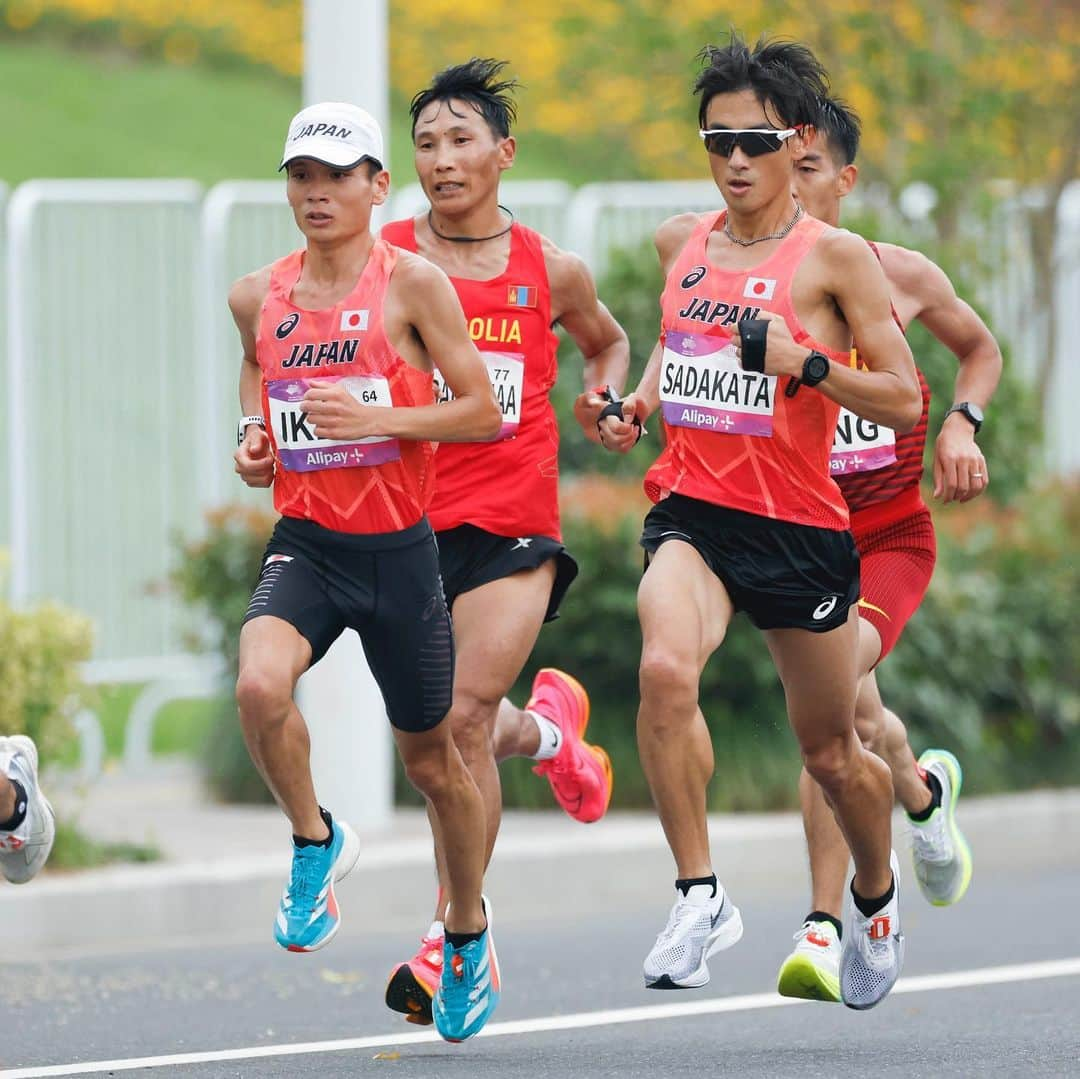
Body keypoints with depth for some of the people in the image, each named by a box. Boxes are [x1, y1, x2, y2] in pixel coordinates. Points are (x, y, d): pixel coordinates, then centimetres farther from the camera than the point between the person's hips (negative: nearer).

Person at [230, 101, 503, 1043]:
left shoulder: (413, 283, -7)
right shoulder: (259, 296, 5)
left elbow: (485, 411, -7)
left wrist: (377, 418, -20)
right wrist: (254, 448, 3)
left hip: (399, 548, -2)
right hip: (305, 541, 2)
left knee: (430, 759, 11)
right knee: (259, 685, -29)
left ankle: (469, 928, 36)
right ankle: (316, 842, -2)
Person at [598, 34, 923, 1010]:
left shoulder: (836, 258, -7)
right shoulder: (681, 242, 8)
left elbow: (903, 401, -8)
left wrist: (805, 363, -22)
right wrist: (641, 401, 10)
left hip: (799, 526, -2)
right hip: (692, 511, 2)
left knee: (830, 753, 13)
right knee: (665, 668, -30)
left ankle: (876, 894, 44)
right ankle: (700, 896, -21)